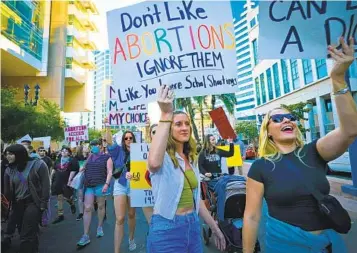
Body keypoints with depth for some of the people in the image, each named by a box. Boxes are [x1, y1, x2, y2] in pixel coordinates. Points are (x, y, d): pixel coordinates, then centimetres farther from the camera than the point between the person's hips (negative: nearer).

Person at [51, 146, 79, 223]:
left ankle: (72, 204, 34)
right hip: (58, 182, 5)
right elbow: (54, 170, 16)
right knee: (59, 198, 9)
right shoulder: (58, 160, 10)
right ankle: (60, 215, 18)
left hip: (66, 182, -5)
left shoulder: (72, 160, -8)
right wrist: (51, 178, 11)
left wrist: (69, 180, -19)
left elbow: (73, 171, -13)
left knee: (66, 197, -1)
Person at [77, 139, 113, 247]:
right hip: (89, 185, 4)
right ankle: (85, 235, 3)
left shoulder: (106, 157, -3)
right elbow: (85, 169, 21)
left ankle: (100, 227, 30)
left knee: (100, 206, 10)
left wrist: (106, 184, -19)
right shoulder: (89, 157, 13)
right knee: (87, 208, -2)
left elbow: (110, 172, -8)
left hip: (100, 185, -4)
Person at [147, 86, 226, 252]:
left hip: (193, 225, 7)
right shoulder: (165, 157, -15)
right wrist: (166, 115, -40)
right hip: (167, 228, -6)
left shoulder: (191, 160, 6)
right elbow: (154, 163, -42)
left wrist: (215, 228, 16)